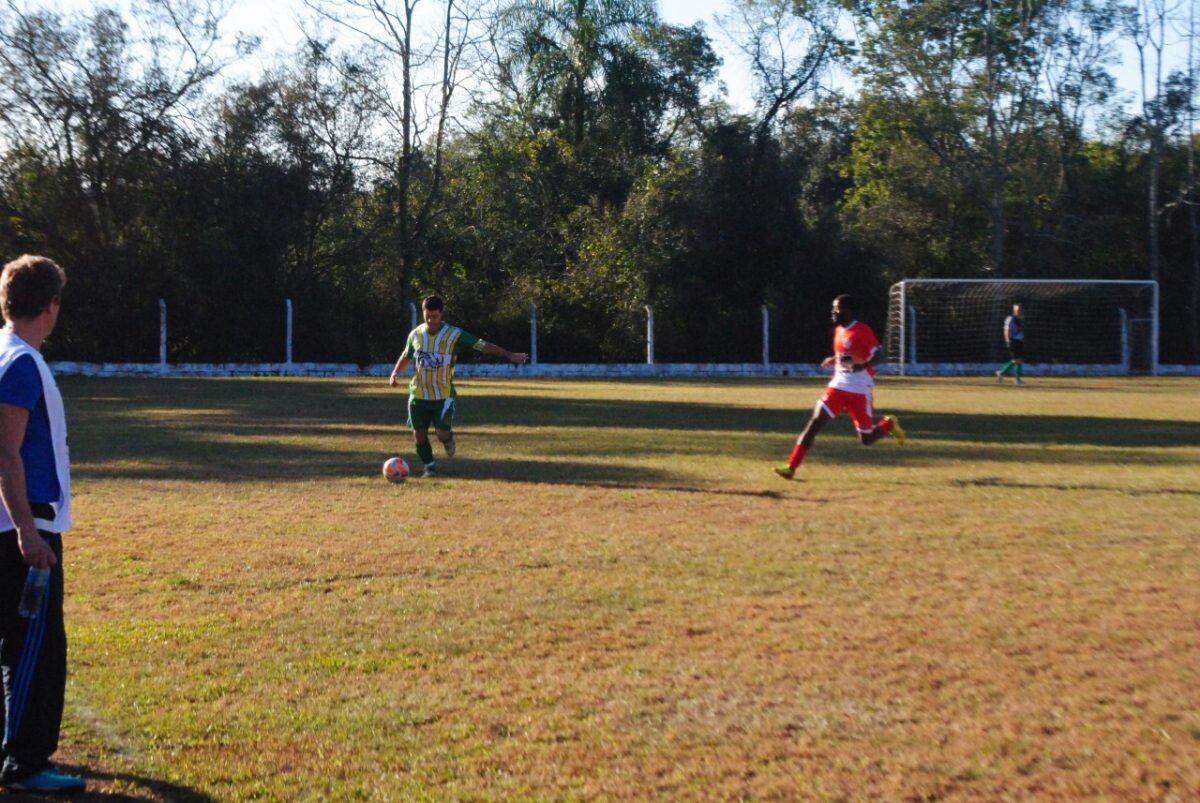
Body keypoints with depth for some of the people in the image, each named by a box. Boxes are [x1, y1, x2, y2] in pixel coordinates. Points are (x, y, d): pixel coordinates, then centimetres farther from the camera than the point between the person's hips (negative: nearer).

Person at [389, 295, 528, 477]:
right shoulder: (415, 334, 2)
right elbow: (406, 356, 18)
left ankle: (449, 438, 28)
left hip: (443, 395, -3)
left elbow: (482, 345, -9)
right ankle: (430, 467, 22)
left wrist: (509, 354, -16)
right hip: (418, 394, 3)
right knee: (419, 435, 2)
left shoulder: (454, 334, -9)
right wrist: (395, 373, 1)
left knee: (443, 434, -9)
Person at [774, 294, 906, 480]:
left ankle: (889, 425, 35)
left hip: (859, 390, -6)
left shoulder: (862, 331, -13)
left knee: (866, 439, 3)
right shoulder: (839, 331, 11)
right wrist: (834, 360, 9)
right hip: (838, 385, 6)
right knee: (815, 422, -10)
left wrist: (861, 366, -37)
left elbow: (879, 357, -20)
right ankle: (791, 467, -12)